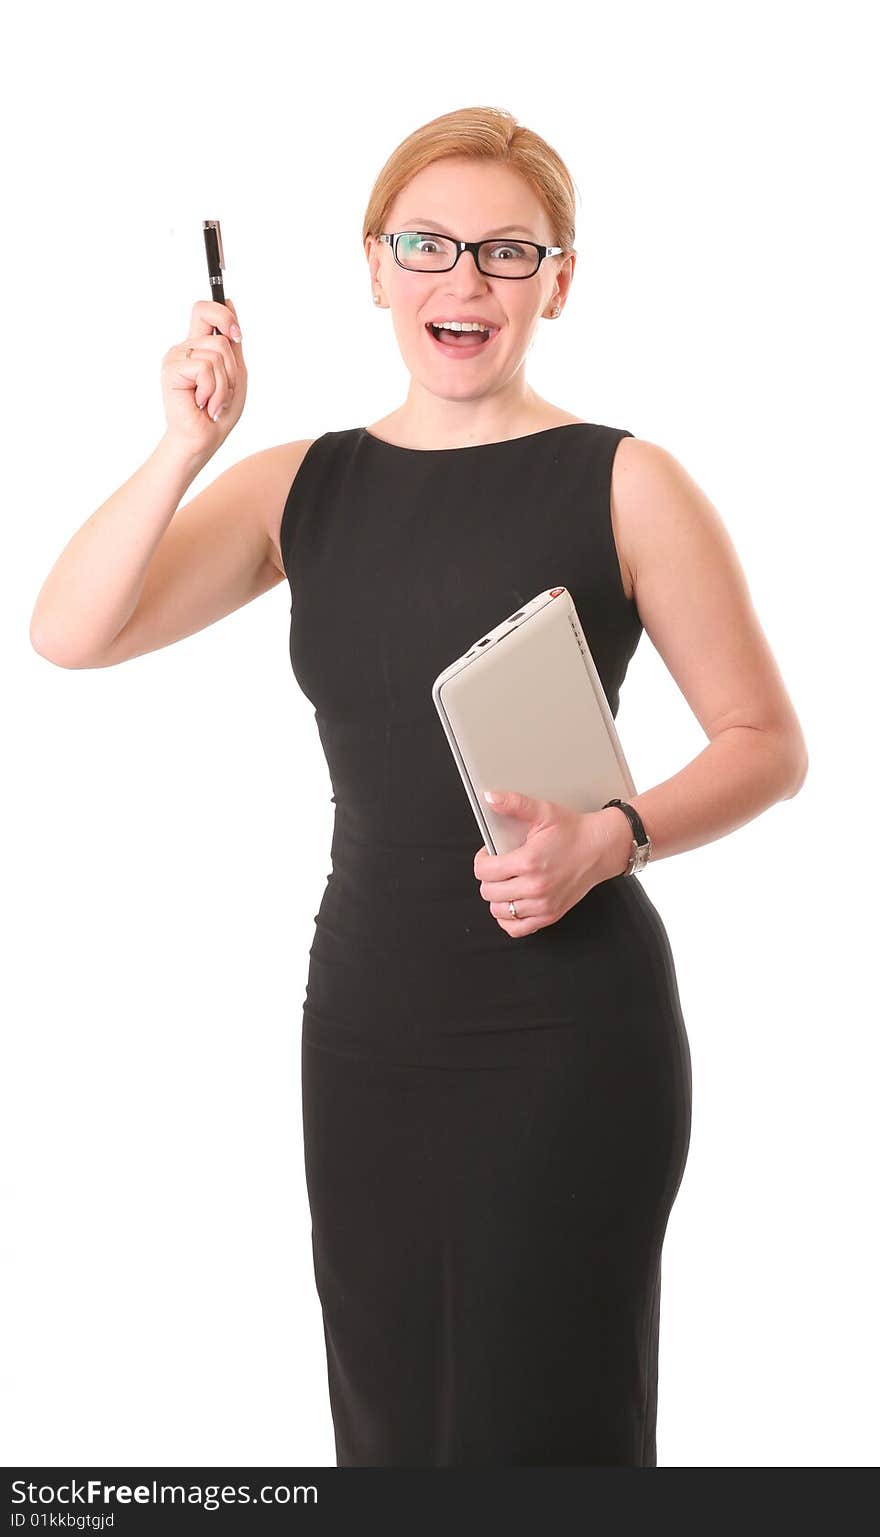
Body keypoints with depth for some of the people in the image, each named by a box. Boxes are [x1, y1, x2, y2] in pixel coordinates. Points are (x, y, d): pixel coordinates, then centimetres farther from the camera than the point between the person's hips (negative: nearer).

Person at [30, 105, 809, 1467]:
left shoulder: (621, 484, -4)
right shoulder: (305, 486, 8)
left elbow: (767, 743, -2)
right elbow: (71, 636, -1)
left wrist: (609, 839, -18)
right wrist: (188, 446, -12)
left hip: (566, 1037, -4)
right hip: (365, 1026, 4)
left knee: (538, 1428, 2)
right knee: (387, 1427, 13)